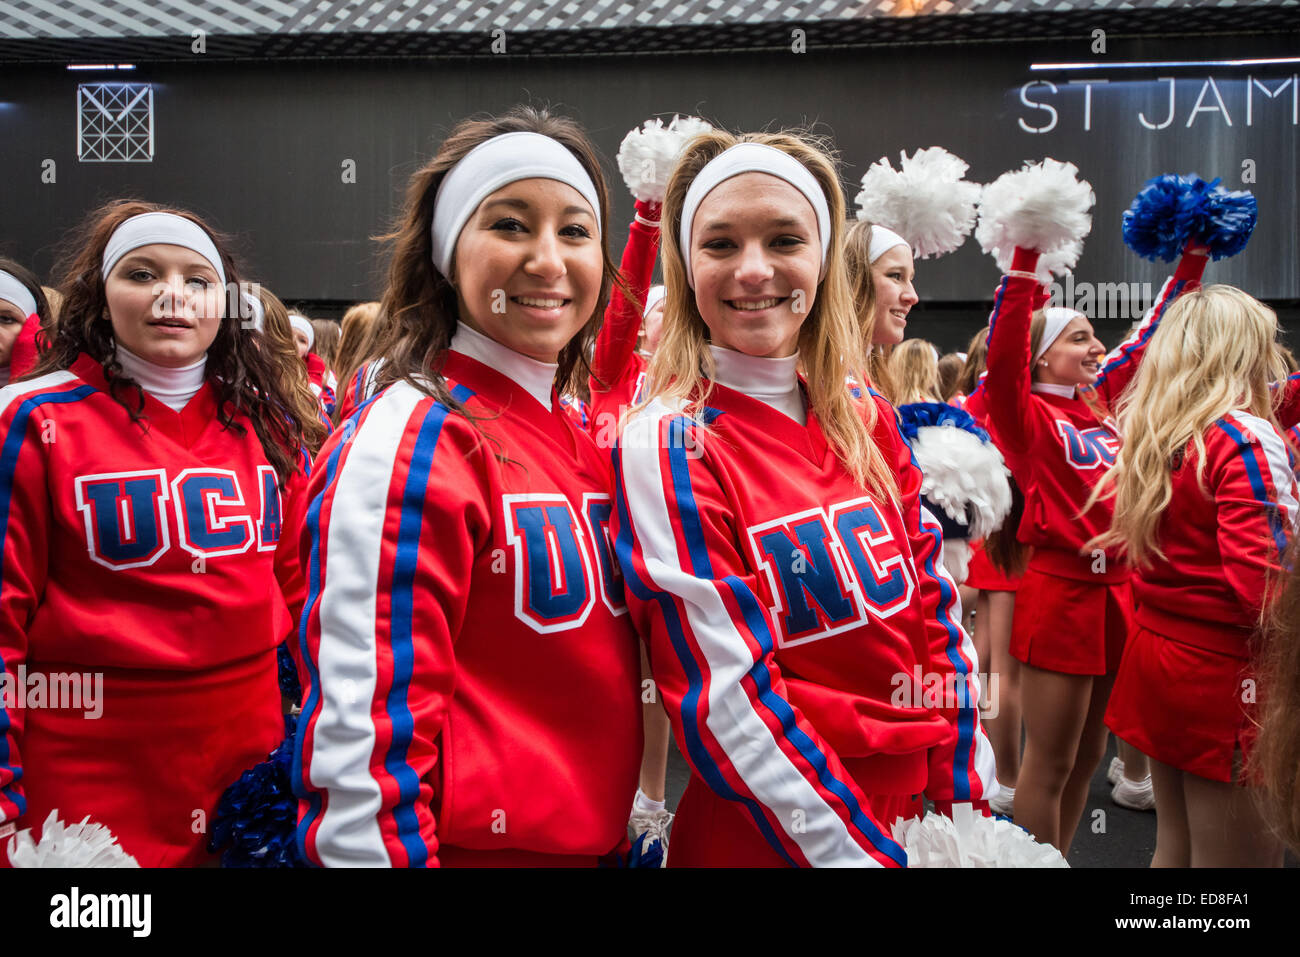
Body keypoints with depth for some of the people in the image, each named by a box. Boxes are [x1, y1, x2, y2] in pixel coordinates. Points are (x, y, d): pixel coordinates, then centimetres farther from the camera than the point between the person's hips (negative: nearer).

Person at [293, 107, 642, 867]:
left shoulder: (589, 441, 5)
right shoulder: (408, 443, -18)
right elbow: (365, 732, -21)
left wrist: (622, 826, 12)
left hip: (592, 840, 8)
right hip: (470, 844, -7)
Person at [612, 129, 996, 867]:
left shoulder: (868, 422, 0)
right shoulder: (669, 448, -16)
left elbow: (934, 606, 2)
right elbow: (726, 703, -19)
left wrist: (967, 802, -4)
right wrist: (859, 852, -19)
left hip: (921, 805, 6)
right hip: (770, 834, -5)